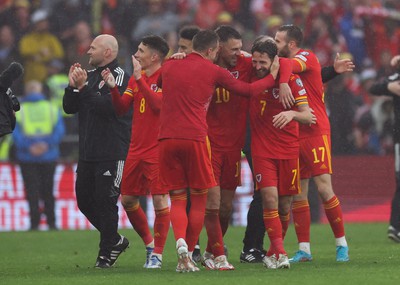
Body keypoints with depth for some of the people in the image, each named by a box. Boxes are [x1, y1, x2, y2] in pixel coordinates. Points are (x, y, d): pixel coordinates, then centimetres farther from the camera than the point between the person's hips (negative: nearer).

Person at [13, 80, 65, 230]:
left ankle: (35, 223, -8)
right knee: (48, 190, 11)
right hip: (48, 156, 2)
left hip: (27, 157, -1)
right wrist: (48, 144, -13)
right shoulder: (52, 108, 6)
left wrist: (28, 148, -16)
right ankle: (51, 222, 11)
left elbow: (15, 133, -11)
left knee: (32, 191, 0)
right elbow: (59, 130, -6)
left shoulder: (19, 109, 2)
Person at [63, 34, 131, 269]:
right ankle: (115, 240, 26)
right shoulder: (90, 76, 16)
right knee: (85, 200, 11)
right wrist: (73, 86, -3)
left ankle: (107, 253, 2)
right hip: (87, 153, 8)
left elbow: (109, 106, -22)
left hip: (112, 154, -8)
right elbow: (69, 108, 13)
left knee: (105, 201, -7)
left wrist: (83, 88, -19)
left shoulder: (120, 77, -8)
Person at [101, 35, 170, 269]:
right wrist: (113, 88, -7)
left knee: (160, 200, -8)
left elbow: (158, 104, -24)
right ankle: (150, 244, 27)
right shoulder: (135, 78, 13)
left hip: (158, 148, -8)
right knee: (128, 199, 10)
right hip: (136, 148, 8)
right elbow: (122, 108, 10)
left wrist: (140, 78, -22)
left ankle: (157, 254, 1)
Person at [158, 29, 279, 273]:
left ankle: (181, 242, -19)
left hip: (167, 138, 3)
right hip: (195, 138, -3)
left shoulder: (169, 67, 14)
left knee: (177, 199, 8)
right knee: (199, 199, 9)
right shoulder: (213, 71, 4)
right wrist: (273, 76, 27)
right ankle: (188, 256, 5)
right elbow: (247, 90, 13)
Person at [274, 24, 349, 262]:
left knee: (324, 188, -9)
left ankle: (342, 244, 2)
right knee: (298, 194, 4)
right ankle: (304, 249, 7)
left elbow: (292, 66, -26)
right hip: (293, 135, 7)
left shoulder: (307, 57, -6)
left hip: (315, 132, -7)